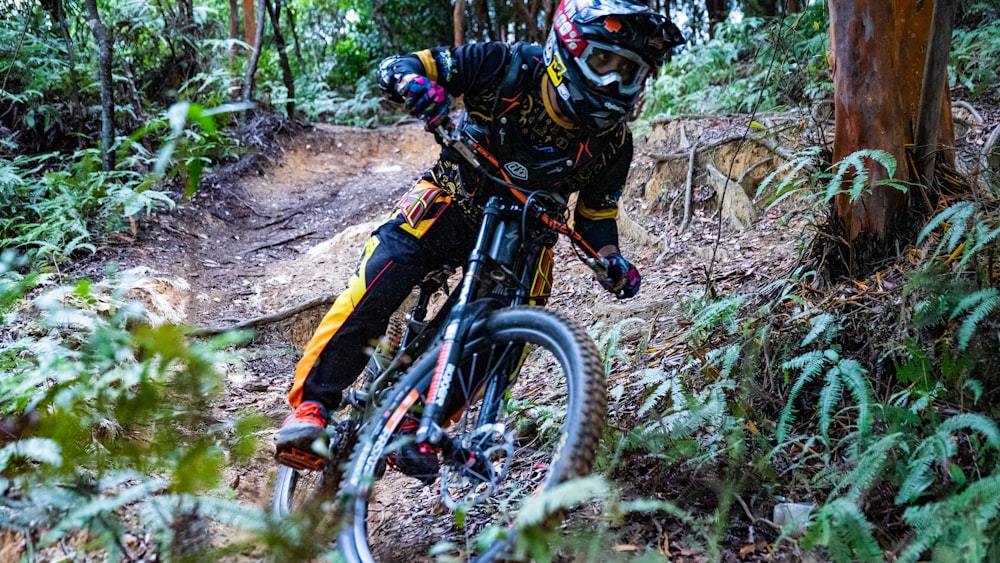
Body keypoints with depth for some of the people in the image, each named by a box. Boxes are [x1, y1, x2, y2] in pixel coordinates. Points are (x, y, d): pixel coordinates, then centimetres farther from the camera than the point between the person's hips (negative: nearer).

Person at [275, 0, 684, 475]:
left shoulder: (612, 142, -11)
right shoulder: (507, 67, -20)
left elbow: (595, 214, 3)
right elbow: (394, 68, -18)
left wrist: (612, 262, -17)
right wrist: (417, 86, -42)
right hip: (450, 203, -2)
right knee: (375, 285, -21)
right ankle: (311, 403, -12)